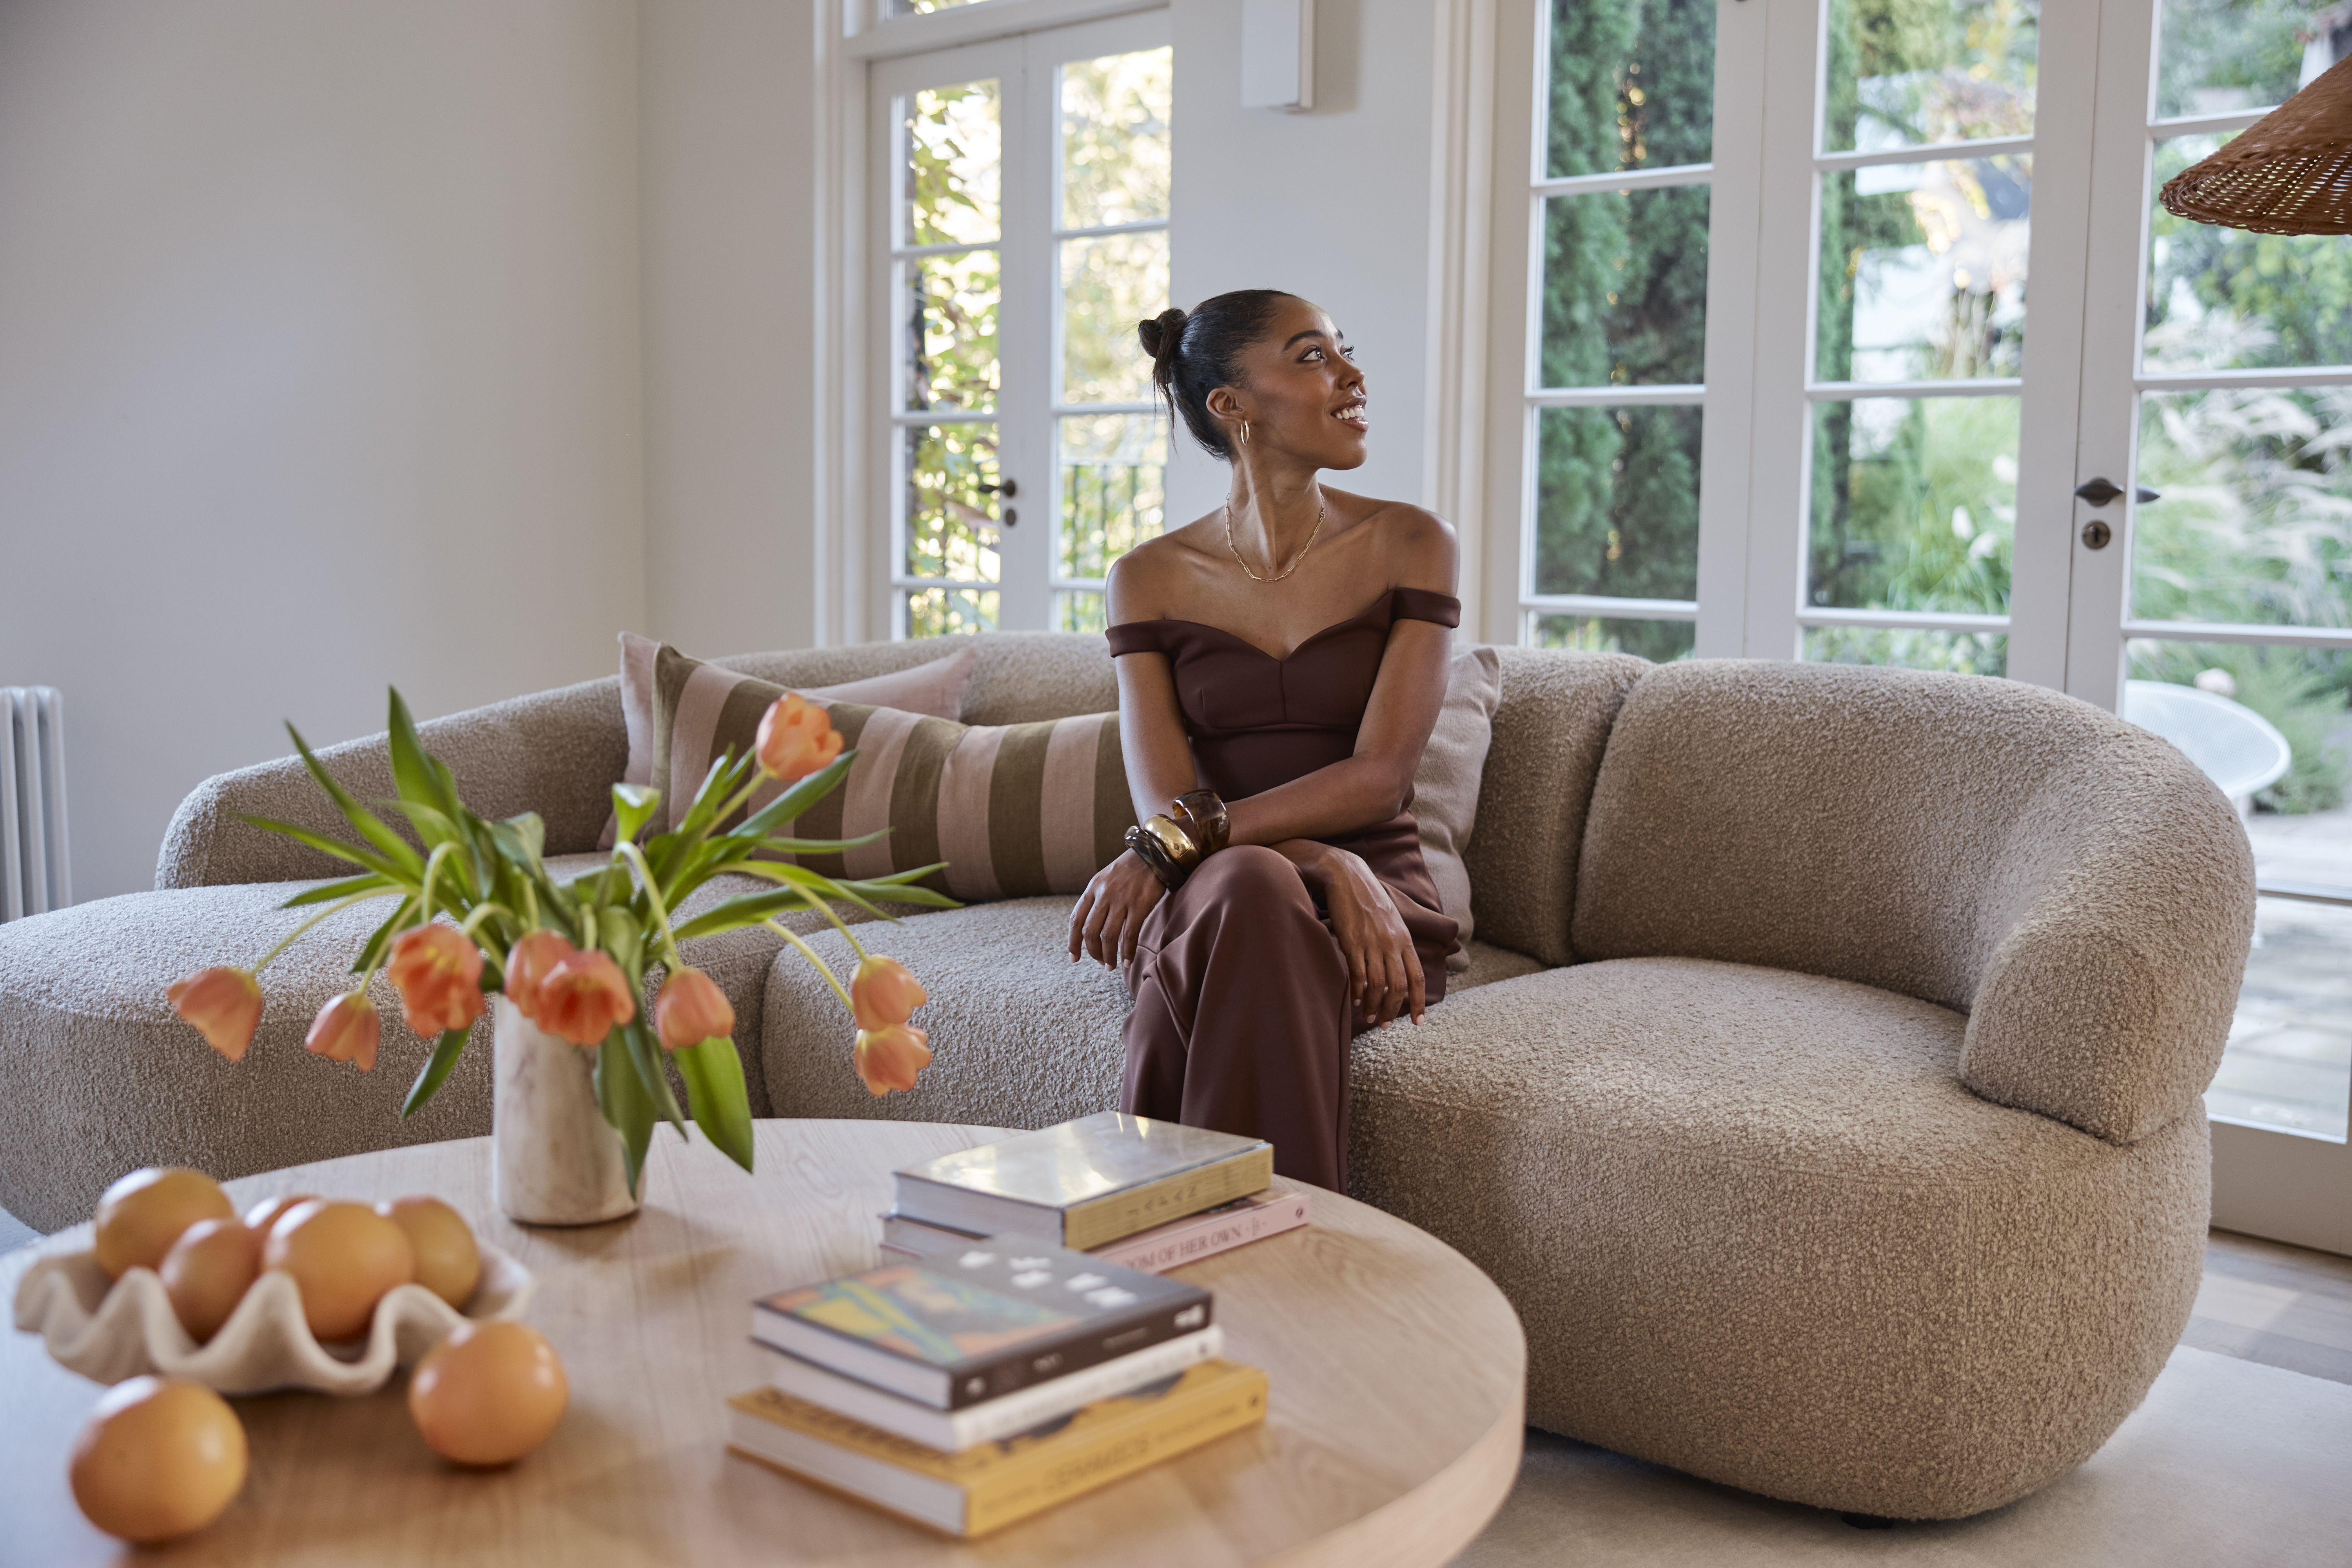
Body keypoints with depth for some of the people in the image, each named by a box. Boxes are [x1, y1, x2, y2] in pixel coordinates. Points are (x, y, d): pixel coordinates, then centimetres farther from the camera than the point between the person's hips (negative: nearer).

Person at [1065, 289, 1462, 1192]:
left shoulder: (1409, 544, 3)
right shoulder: (1151, 579, 6)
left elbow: (1379, 776, -8)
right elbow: (1165, 804, -5)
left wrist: (1180, 840, -21)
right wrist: (1326, 864, -23)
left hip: (1376, 894, 0)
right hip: (1204, 899, 1)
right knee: (1243, 885, -36)